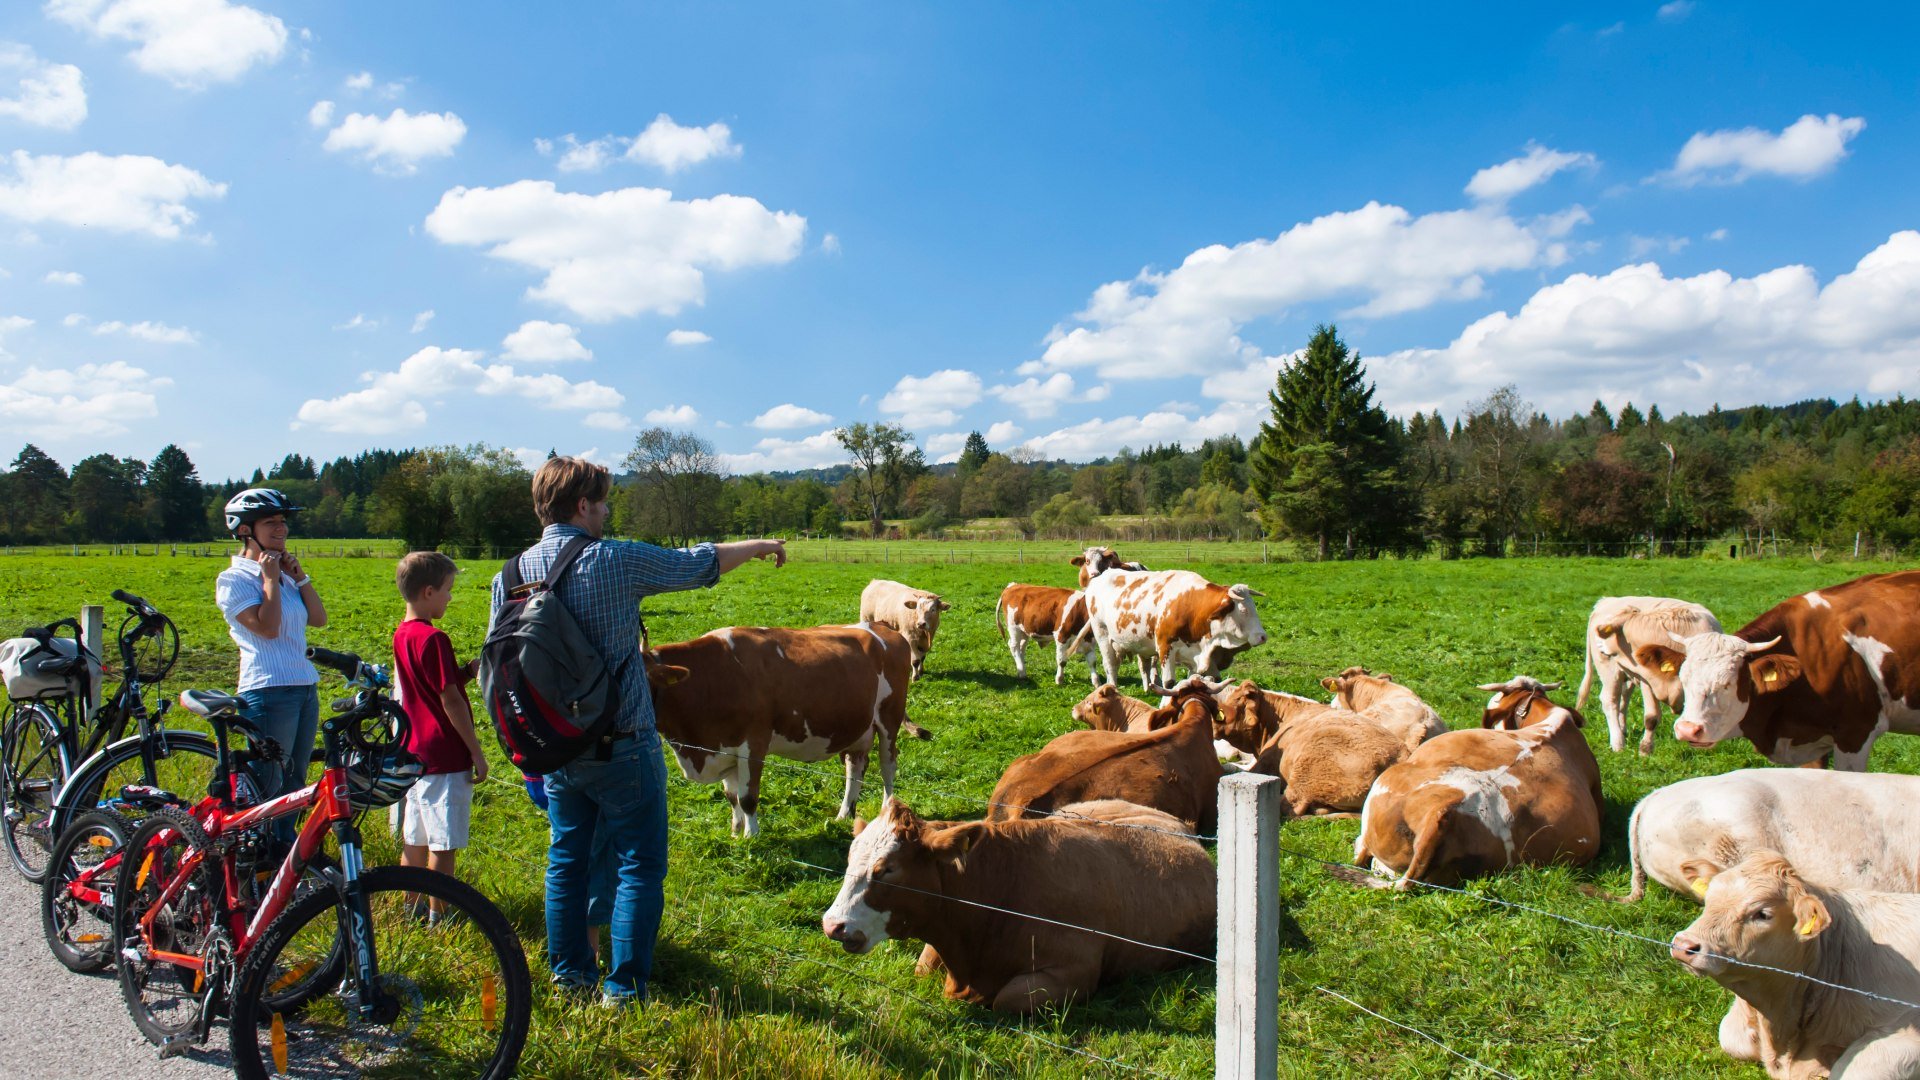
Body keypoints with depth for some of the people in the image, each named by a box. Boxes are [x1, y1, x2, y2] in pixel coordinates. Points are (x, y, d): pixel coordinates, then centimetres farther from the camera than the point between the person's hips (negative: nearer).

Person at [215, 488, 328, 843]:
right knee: (269, 788, -3)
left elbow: (319, 618, 7)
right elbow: (267, 627, -18)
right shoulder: (234, 579, -6)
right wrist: (270, 579, -11)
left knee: (294, 784, 15)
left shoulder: (284, 575, 16)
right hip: (269, 691, -8)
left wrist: (298, 575, 2)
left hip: (306, 687, 8)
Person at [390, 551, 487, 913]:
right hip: (444, 757, -9)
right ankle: (438, 916, 9)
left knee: (414, 840, 17)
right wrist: (476, 751, -11)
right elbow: (450, 700, -17)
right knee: (443, 844, 1)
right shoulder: (433, 638, -18)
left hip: (411, 753, 9)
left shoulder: (401, 634, 9)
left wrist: (467, 672, 2)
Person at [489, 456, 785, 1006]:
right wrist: (761, 546, 14)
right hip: (622, 745, -6)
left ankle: (569, 972, 29)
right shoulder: (615, 562, -16)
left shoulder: (511, 575, 0)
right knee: (640, 865, 6)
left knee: (566, 858, 19)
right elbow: (702, 562, -4)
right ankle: (624, 987, 9)